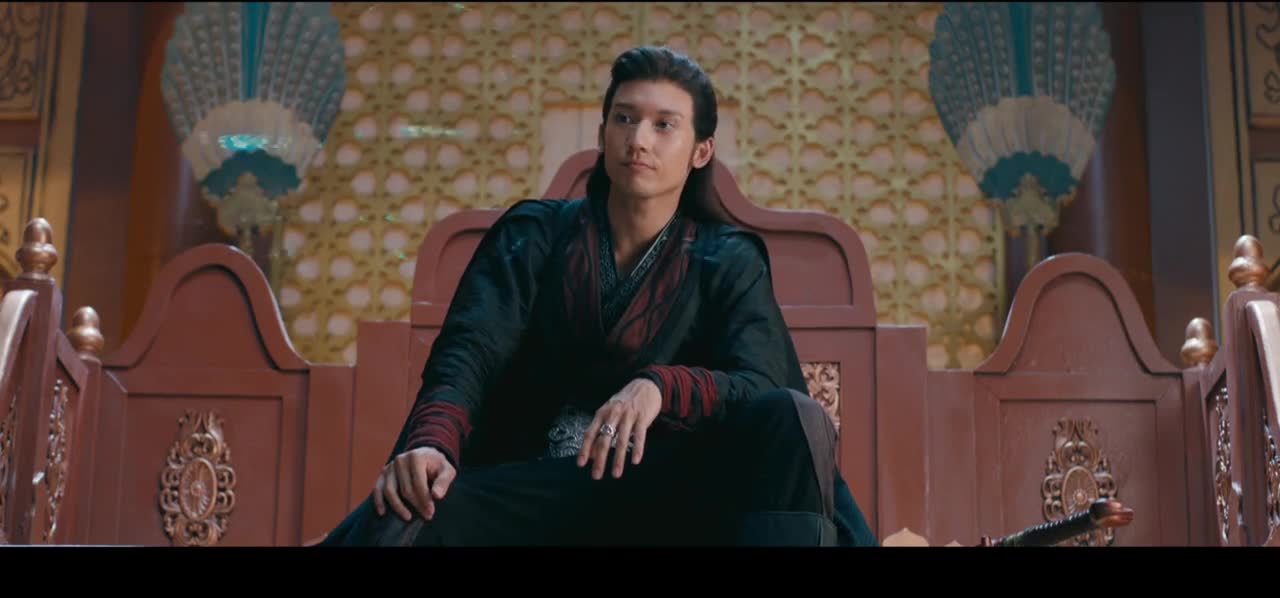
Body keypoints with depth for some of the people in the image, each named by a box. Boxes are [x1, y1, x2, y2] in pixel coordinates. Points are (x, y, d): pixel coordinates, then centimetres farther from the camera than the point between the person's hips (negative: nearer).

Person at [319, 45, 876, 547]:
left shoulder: (728, 261, 8)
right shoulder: (534, 233, 9)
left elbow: (763, 388, -7)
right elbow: (468, 351, -6)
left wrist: (661, 387, -29)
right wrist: (432, 442, -28)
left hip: (668, 491, 2)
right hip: (536, 486, -1)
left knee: (796, 419, -29)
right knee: (399, 519, -34)